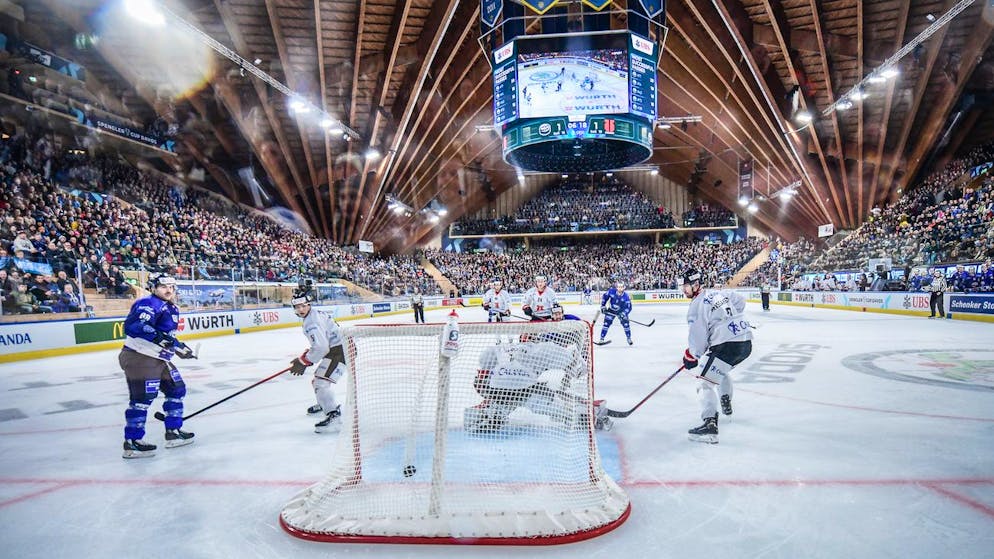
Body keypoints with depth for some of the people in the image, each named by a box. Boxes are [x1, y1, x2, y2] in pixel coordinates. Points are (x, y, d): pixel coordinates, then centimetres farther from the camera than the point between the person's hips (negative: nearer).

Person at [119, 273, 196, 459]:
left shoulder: (172, 309, 17)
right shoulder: (148, 304, -15)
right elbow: (132, 326, -29)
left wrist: (178, 346, 21)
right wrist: (157, 337, -35)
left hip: (160, 359, 10)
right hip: (139, 357, -10)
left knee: (177, 388, 13)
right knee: (142, 397, -11)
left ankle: (173, 432, 22)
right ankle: (132, 443, -2)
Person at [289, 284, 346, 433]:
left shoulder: (311, 322, -19)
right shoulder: (315, 314, 14)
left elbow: (320, 348, -27)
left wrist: (303, 361, -16)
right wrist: (306, 356, 20)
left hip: (340, 350, -11)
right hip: (335, 348, 11)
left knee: (321, 382, -20)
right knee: (318, 376, 28)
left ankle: (334, 416, -27)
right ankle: (323, 404, 53)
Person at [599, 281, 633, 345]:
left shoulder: (626, 296, -24)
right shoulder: (611, 291, -22)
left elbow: (629, 307, -23)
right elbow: (604, 296, -4)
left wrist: (624, 314, -38)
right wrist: (602, 305, -8)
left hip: (621, 311, 0)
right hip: (611, 310, 0)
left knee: (625, 324, -8)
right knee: (606, 323, -8)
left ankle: (629, 338, 13)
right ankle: (602, 338, 0)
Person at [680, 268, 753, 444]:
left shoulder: (696, 306, -10)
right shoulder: (720, 292, 13)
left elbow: (698, 338, -10)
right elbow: (740, 301, 26)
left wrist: (690, 356, 6)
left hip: (727, 346, -9)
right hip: (747, 342, 9)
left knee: (705, 383, -8)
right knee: (721, 370, 36)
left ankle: (710, 426, -22)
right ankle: (726, 404, 51)